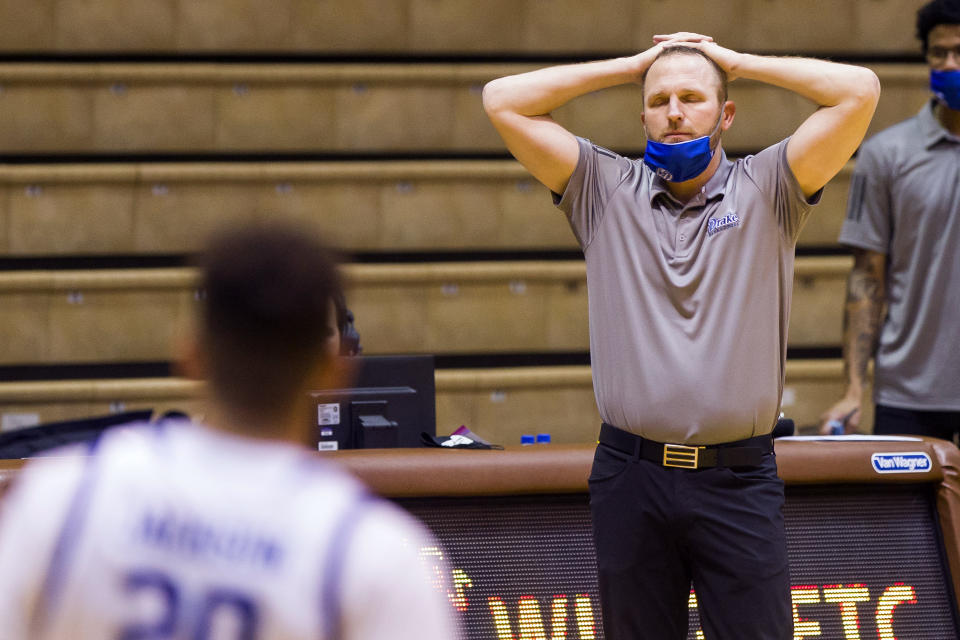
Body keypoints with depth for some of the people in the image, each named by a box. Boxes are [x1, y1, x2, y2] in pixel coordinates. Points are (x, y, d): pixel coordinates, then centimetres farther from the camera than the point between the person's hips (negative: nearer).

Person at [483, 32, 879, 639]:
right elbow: (503, 100, 6)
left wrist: (738, 62, 6)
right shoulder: (606, 190, 10)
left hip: (739, 480, -2)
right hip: (631, 474, 2)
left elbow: (860, 90, -4)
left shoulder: (765, 189, 6)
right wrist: (630, 66, 9)